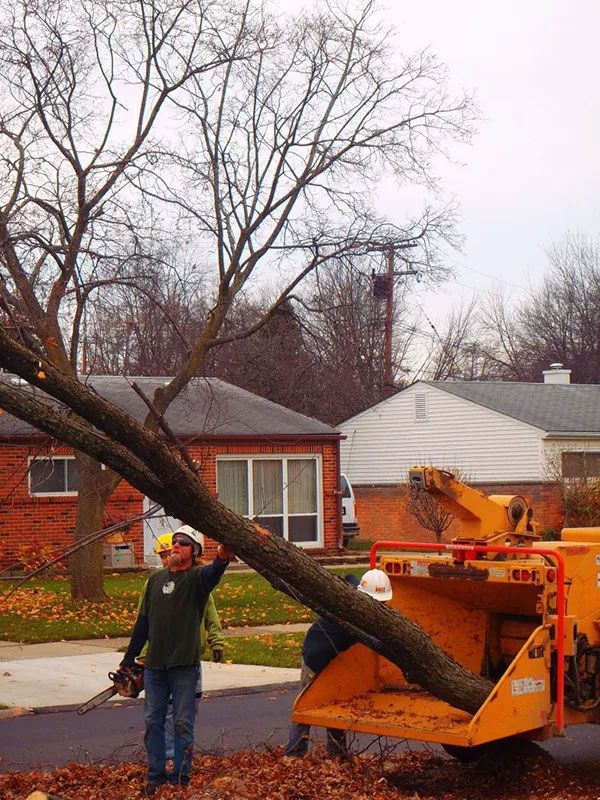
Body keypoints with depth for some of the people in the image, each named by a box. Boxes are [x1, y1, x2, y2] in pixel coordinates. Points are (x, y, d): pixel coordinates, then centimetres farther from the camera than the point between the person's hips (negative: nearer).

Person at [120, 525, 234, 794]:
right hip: (154, 665, 5)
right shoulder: (156, 579, 11)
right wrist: (128, 660, 16)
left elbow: (211, 575, -31)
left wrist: (222, 559, -55)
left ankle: (180, 778, 9)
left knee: (183, 723, 1)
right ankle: (155, 776, 18)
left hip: (184, 665, -5)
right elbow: (143, 621, 16)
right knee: (153, 722, 9)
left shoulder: (197, 577, -5)